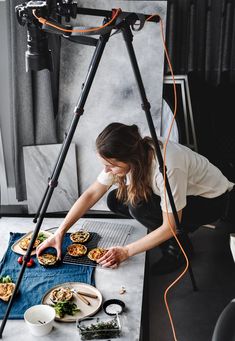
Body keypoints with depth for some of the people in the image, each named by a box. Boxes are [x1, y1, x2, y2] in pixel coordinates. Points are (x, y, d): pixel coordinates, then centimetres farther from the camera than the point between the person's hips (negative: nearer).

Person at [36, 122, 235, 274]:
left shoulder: (168, 166, -38)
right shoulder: (124, 158, -18)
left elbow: (170, 227, -29)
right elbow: (91, 194, -10)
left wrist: (126, 252, -26)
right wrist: (60, 233, -16)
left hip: (213, 200, -7)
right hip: (181, 191, 7)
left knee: (139, 207, -30)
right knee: (116, 200, -9)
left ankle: (180, 248, -4)